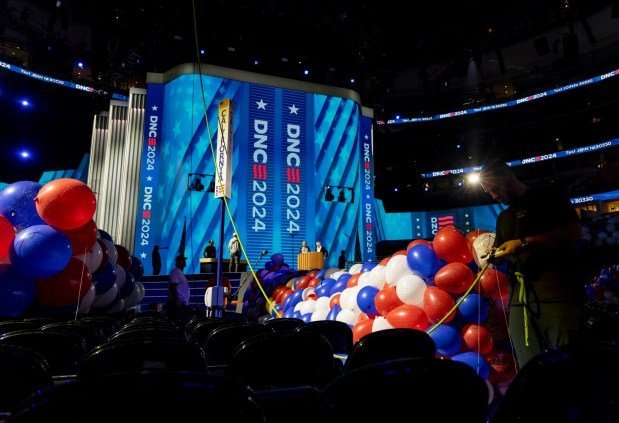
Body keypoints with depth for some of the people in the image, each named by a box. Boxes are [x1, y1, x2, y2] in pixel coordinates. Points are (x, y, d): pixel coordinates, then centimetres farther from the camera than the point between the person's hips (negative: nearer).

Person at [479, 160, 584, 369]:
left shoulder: (546, 196, 4)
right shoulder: (504, 217, 24)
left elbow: (575, 232, -9)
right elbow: (502, 253, 24)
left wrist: (524, 243, -14)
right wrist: (493, 255, 0)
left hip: (556, 292, -6)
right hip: (520, 297, 6)